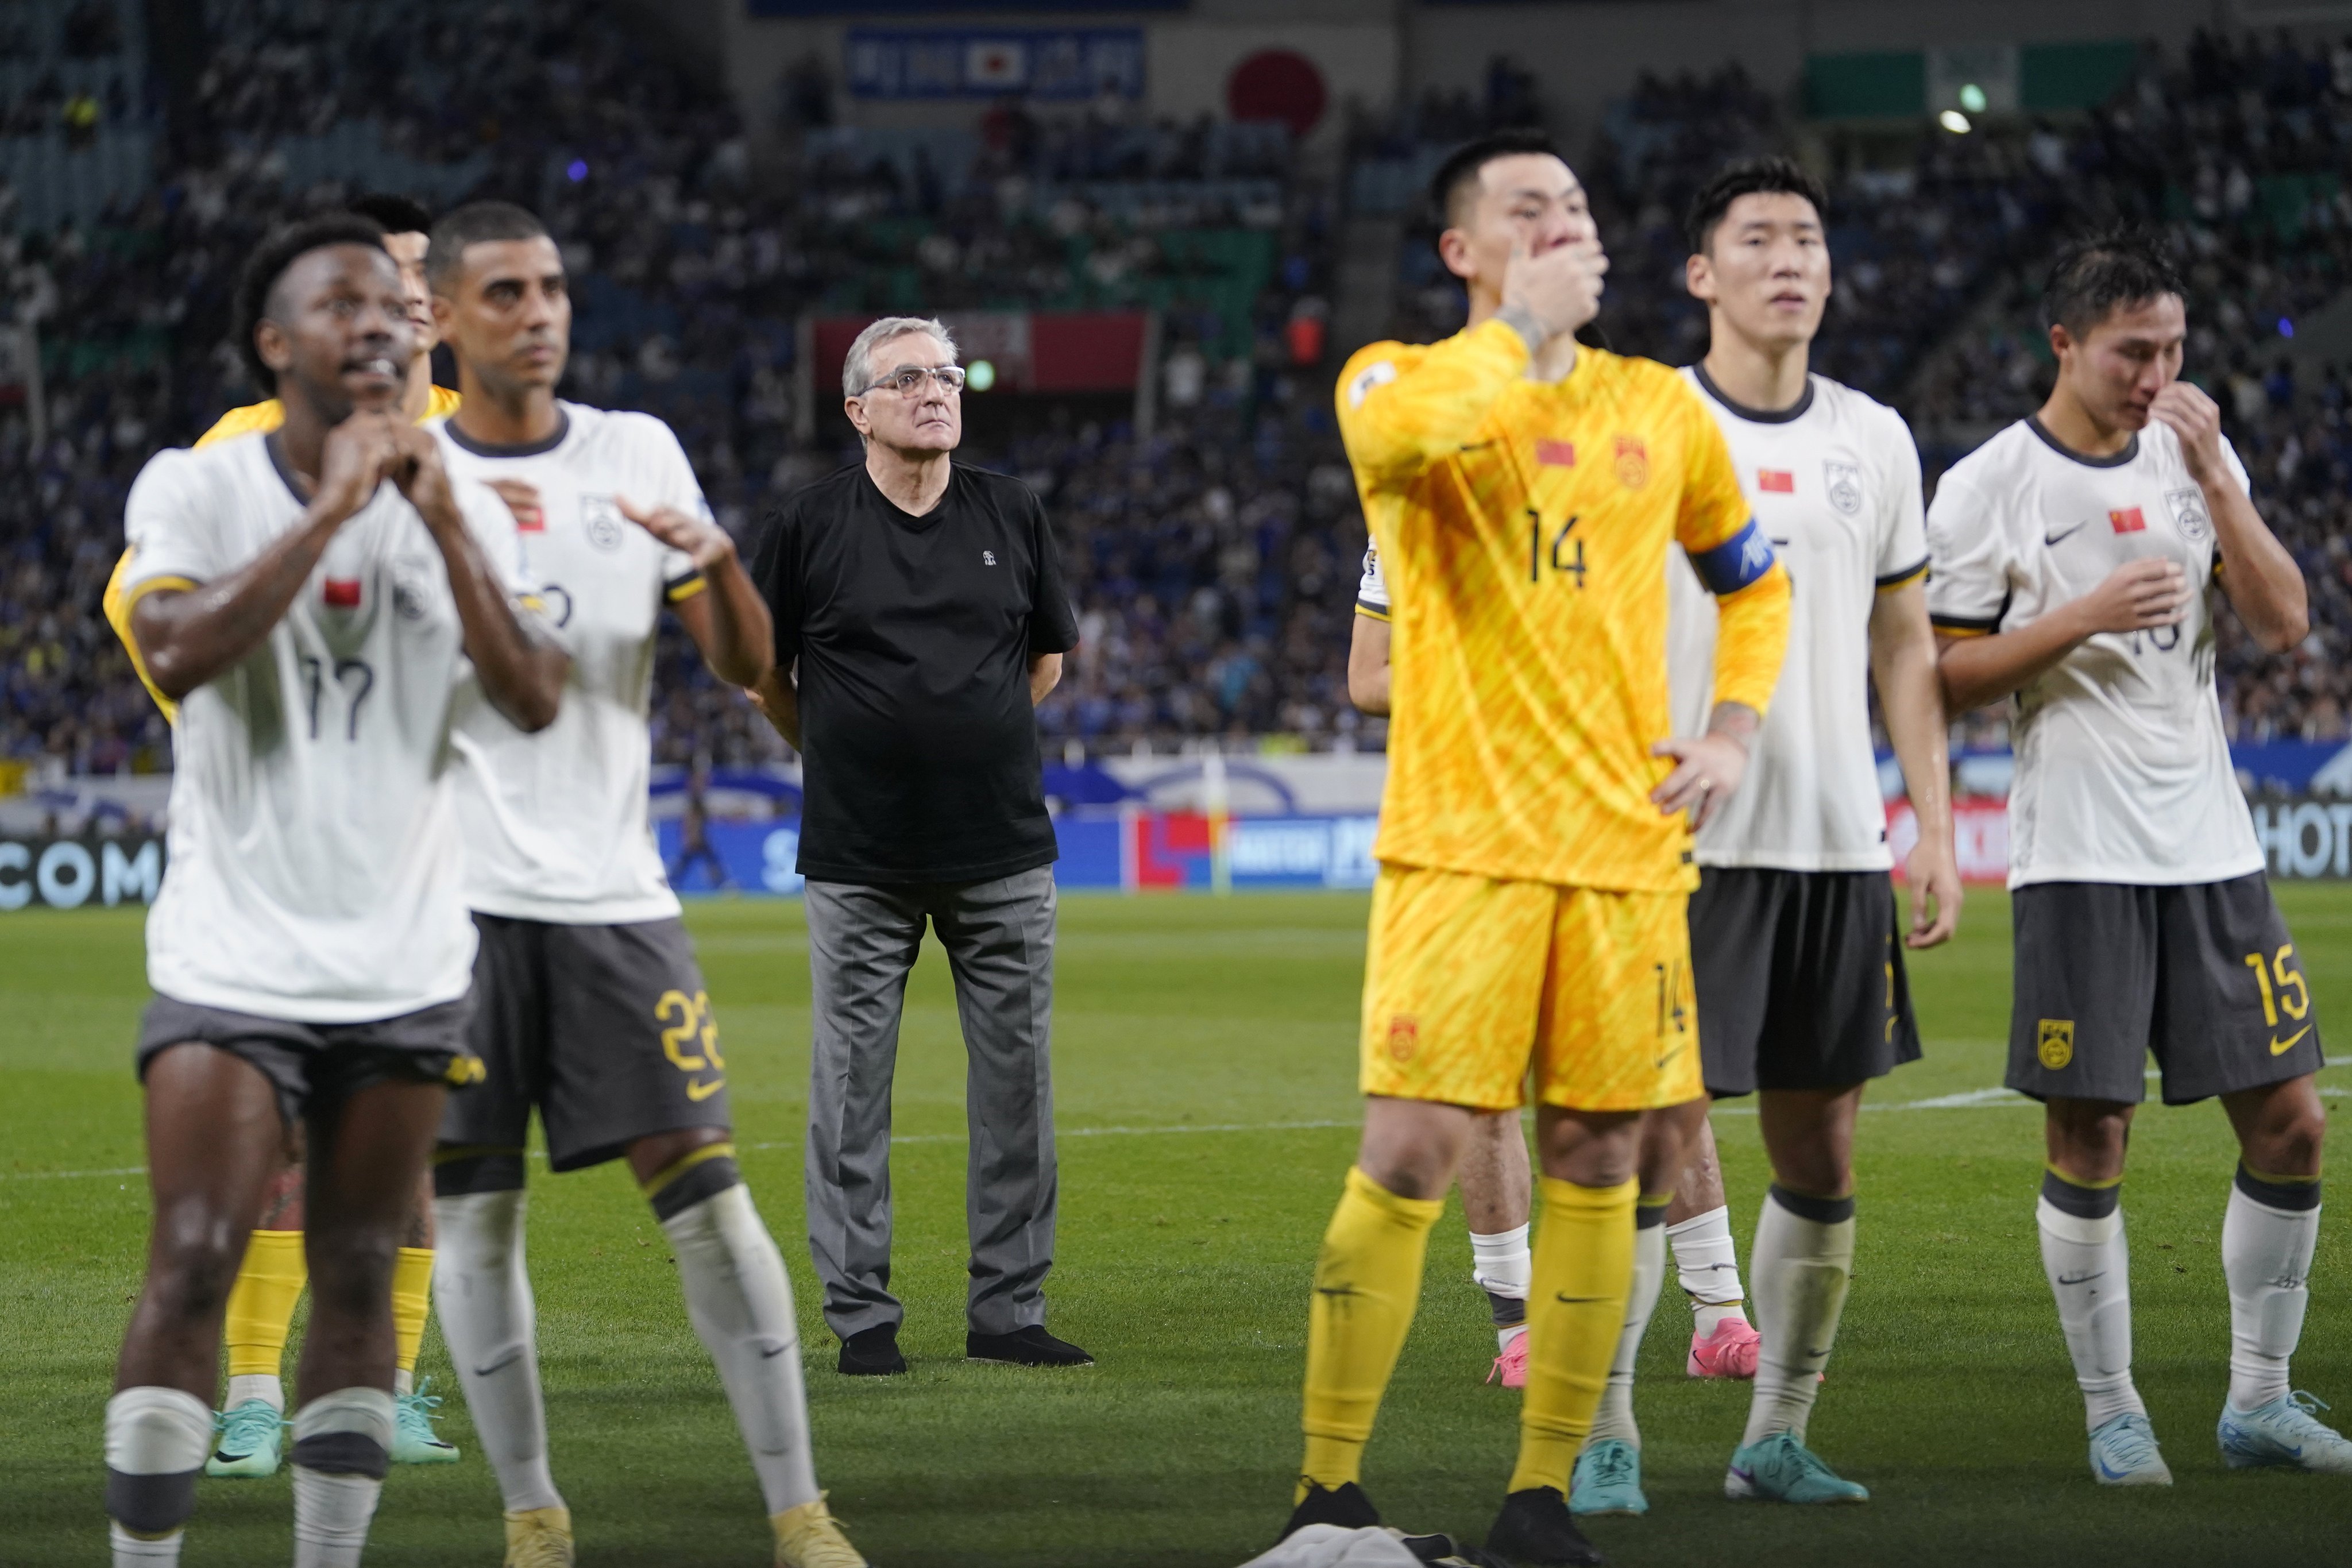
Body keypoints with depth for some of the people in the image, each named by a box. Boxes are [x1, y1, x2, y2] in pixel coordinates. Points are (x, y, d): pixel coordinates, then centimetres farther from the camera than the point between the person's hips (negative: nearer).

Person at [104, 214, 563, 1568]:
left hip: (407, 971, 3)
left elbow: (535, 700, -6)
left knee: (359, 1279, 5)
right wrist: (333, 510, -21)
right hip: (234, 961, -3)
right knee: (195, 1268, -12)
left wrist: (442, 520, -14)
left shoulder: (464, 512, 6)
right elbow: (179, 653, -21)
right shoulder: (195, 488, -3)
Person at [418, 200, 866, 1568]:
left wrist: (720, 563, -15)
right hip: (456, 891, -1)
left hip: (613, 890, 1)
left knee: (704, 1185, -5)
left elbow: (750, 667, 6)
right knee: (475, 1211, 0)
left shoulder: (639, 453, 7)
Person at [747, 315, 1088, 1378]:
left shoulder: (1011, 515, 5)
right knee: (850, 1090, -1)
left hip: (1003, 851, 2)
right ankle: (861, 1316, 7)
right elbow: (761, 671, 10)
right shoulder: (812, 524, -3)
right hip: (856, 855, -2)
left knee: (1016, 1083, 3)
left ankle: (1008, 1309, 12)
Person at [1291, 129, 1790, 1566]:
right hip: (1462, 839, -4)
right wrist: (1524, 329, -13)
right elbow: (1396, 432, -27)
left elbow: (1753, 579, 28)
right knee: (1414, 1152, -11)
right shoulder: (1403, 377, 0)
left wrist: (1733, 730, 12)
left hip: (1627, 842, 4)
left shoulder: (1659, 406, 13)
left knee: (1598, 1158, 4)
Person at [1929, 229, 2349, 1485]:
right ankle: (2112, 1414, 10)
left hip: (2212, 848, 5)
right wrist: (2086, 617, -16)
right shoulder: (1989, 486, -3)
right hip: (2077, 854, -5)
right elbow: (1940, 676, -5)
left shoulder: (2196, 458, 10)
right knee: (2088, 1144, -3)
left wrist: (2215, 477, -7)